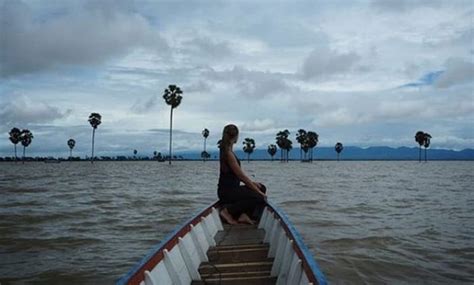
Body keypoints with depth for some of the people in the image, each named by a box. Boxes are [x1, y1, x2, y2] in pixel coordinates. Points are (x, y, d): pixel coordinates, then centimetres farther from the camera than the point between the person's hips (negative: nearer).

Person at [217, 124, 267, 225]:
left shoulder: (226, 150, 11)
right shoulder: (228, 153, -19)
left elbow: (239, 175, 15)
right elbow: (242, 176, -19)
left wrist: (252, 182, 6)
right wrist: (259, 192, -14)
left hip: (232, 188, 10)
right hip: (226, 191, -10)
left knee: (262, 188, 10)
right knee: (259, 198, -20)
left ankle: (244, 215, 1)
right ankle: (227, 211, -9)